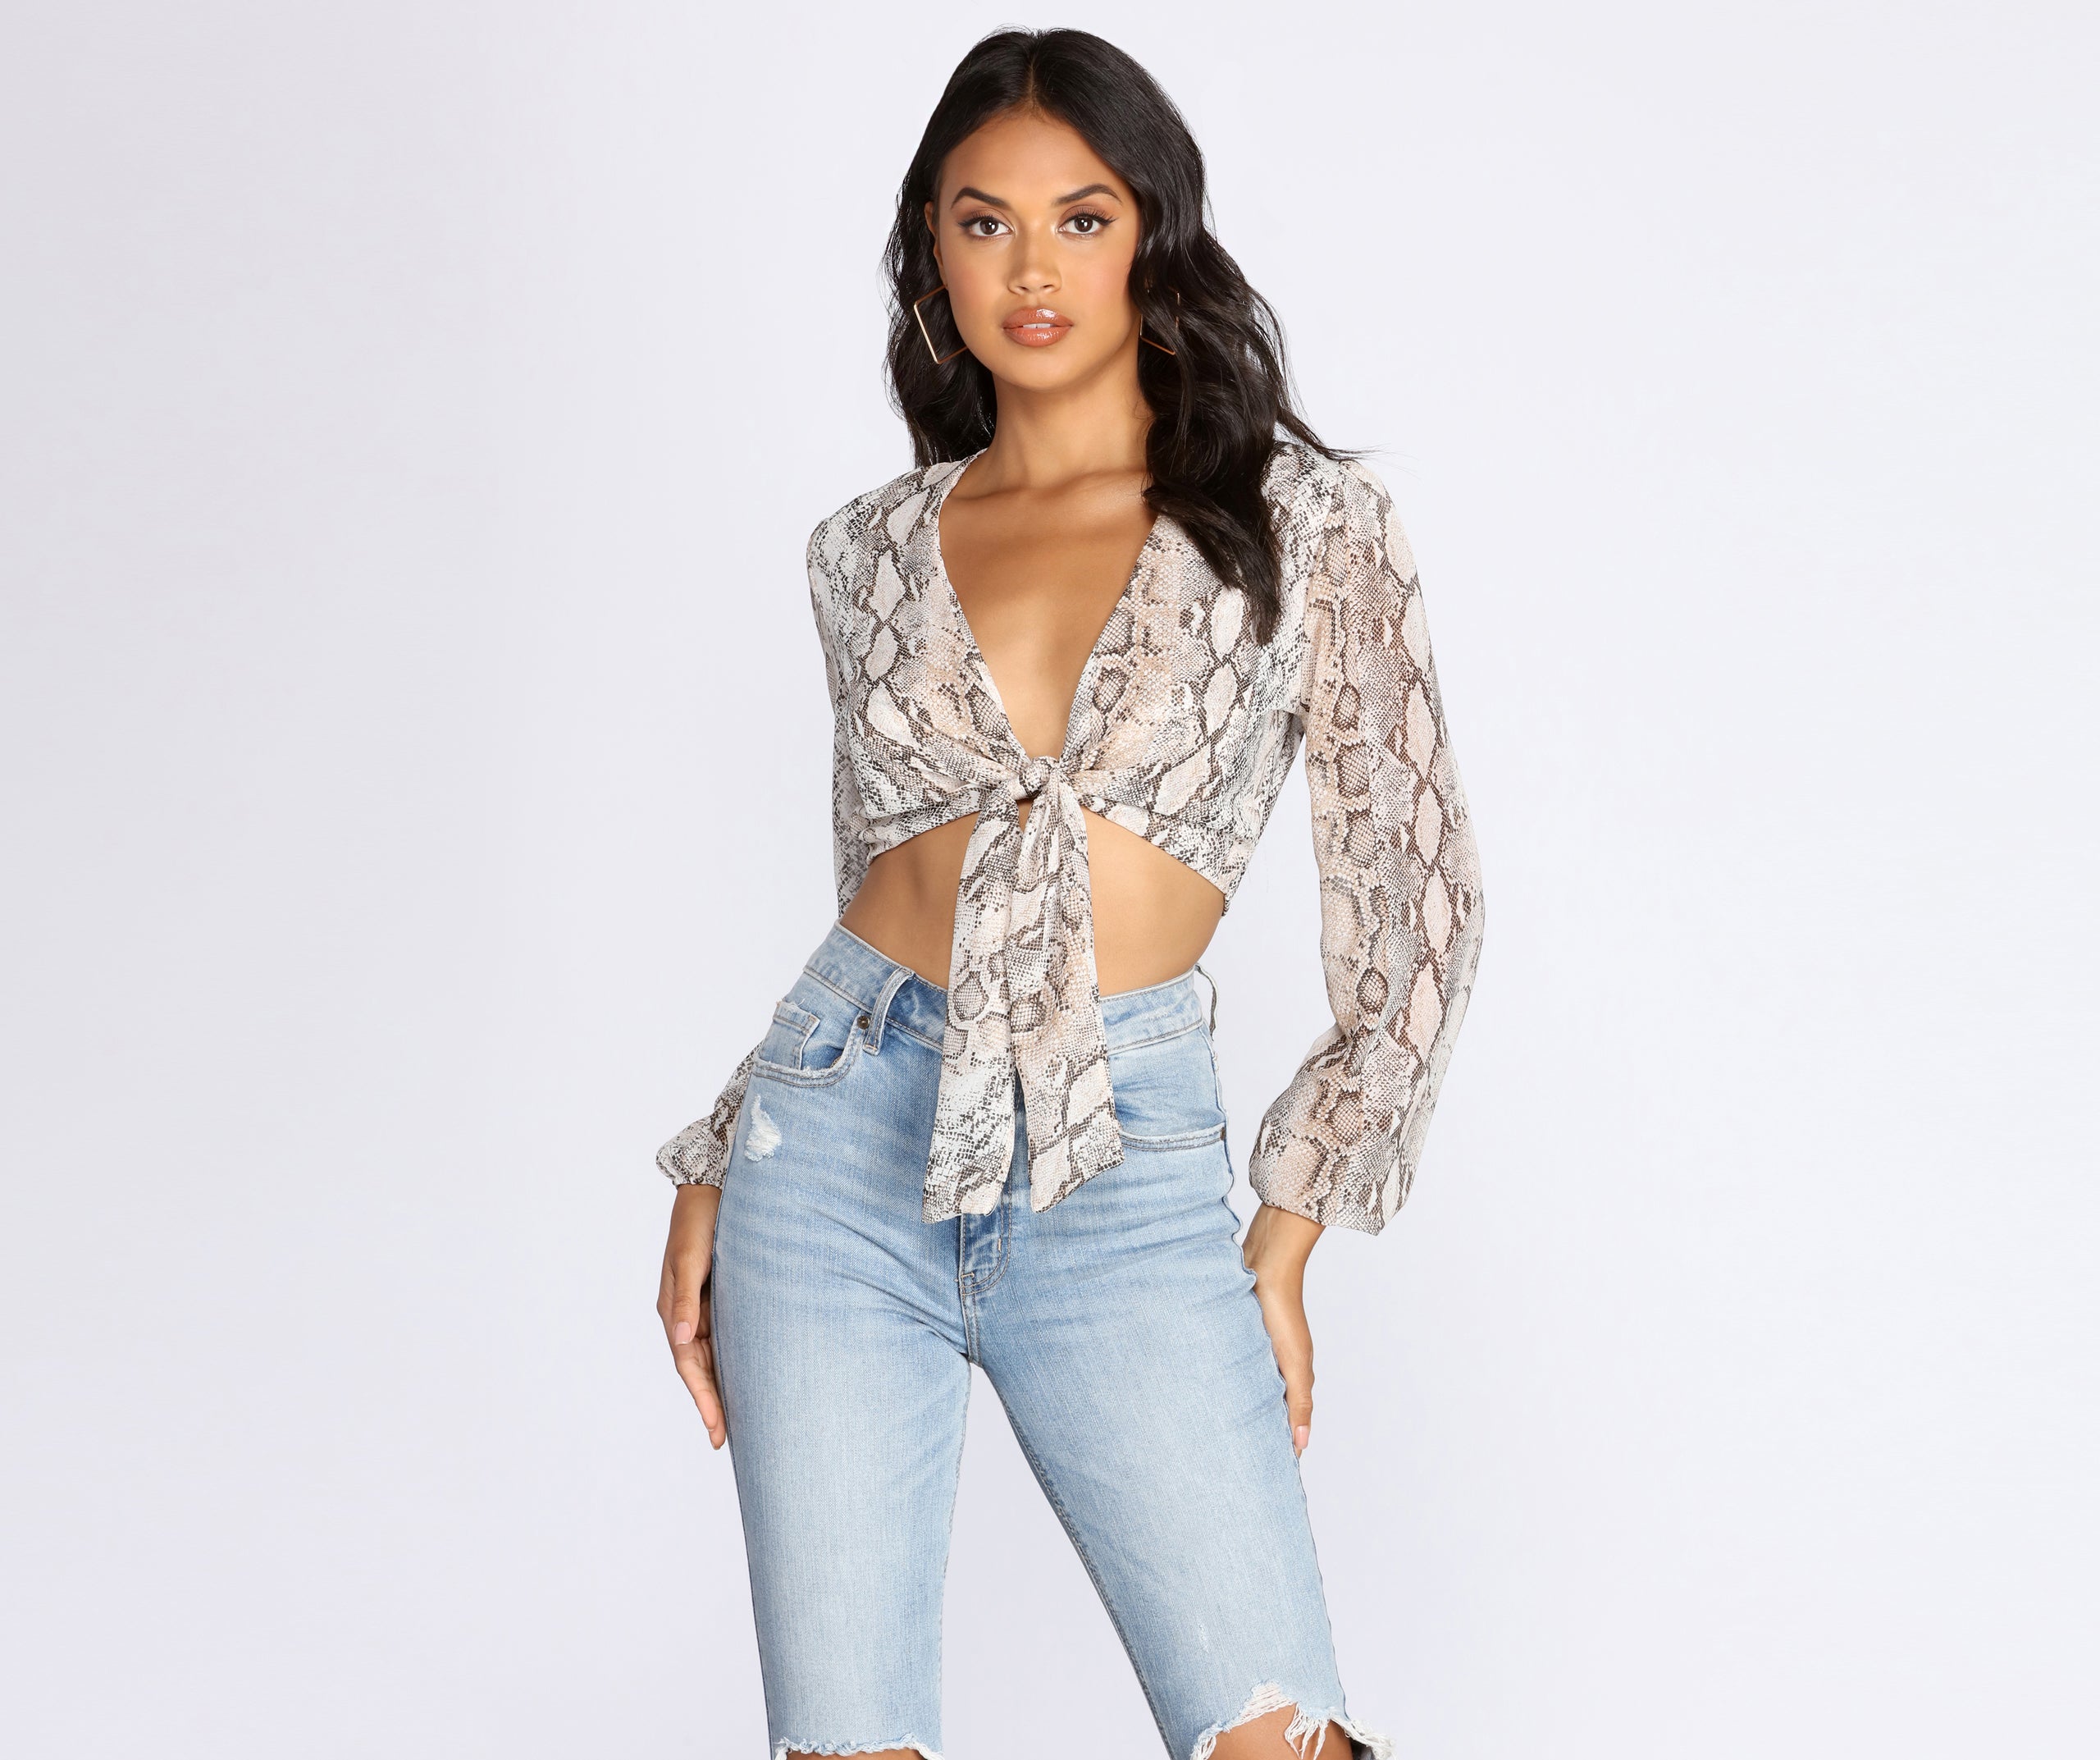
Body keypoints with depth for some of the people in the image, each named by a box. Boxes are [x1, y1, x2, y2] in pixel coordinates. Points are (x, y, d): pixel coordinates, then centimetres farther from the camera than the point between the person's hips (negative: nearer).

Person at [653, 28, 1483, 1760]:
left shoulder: (1308, 521, 1)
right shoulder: (874, 551, 10)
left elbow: (1416, 915, 2)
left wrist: (1286, 1240, 0)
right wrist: (714, 1178, 11)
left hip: (1127, 1182, -2)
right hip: (843, 1151, 3)